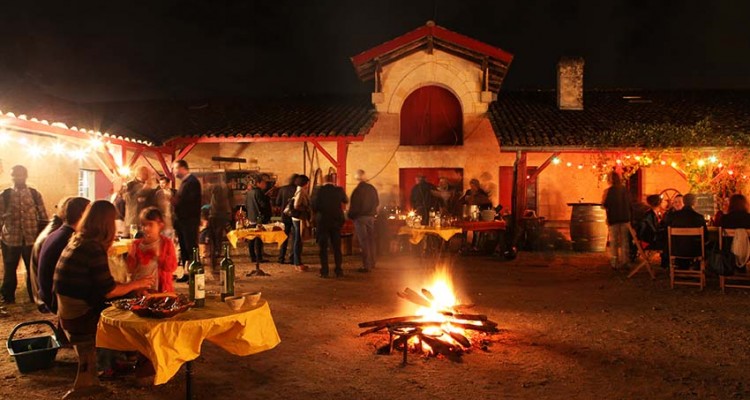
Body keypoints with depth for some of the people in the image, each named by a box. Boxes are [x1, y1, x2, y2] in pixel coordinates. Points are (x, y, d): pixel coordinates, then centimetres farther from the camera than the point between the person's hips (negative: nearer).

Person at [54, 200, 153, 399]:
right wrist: (136, 284, -3)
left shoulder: (76, 241, 6)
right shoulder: (93, 248, -22)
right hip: (81, 316, -9)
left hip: (69, 312, 9)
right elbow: (108, 291, -17)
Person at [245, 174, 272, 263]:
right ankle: (259, 258, -2)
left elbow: (246, 204, 17)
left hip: (251, 218, 9)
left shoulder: (249, 192, 10)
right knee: (259, 239, -4)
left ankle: (252, 257, 19)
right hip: (259, 218, -9)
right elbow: (264, 204, -20)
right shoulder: (258, 192, -17)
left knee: (251, 239, 12)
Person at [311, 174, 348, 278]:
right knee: (337, 247, 11)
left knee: (323, 247, 5)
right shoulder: (339, 190, -4)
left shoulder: (318, 191, -11)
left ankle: (324, 271, 3)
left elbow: (313, 205, -11)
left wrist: (317, 213, 9)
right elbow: (346, 200, 13)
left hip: (322, 221, -2)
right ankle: (338, 270, 10)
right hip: (336, 221, 2)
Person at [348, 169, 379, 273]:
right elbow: (377, 202, 12)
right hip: (371, 217, 6)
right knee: (371, 240, 16)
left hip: (360, 217, -6)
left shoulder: (357, 190, -16)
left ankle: (366, 266, -3)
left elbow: (354, 206, -14)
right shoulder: (372, 188, 3)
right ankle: (372, 263, 26)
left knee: (363, 241, -3)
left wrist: (350, 216, 1)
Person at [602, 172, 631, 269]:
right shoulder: (625, 190, 0)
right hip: (625, 218, 4)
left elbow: (604, 205, -13)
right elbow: (629, 203, 8)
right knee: (624, 240, 11)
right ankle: (624, 262, 14)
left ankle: (614, 263, 4)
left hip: (613, 219, -3)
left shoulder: (608, 191, -13)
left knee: (614, 241, 5)